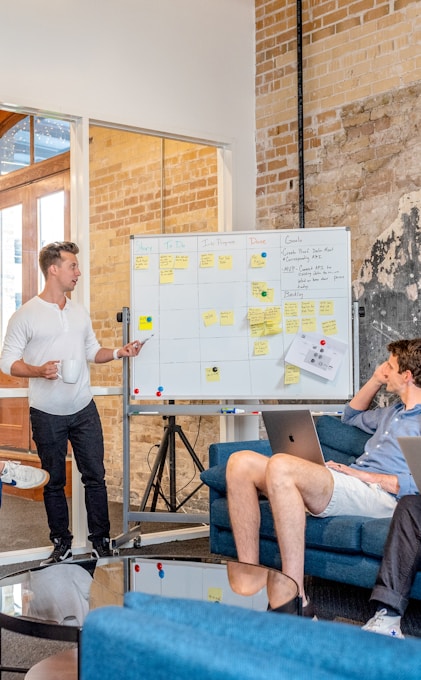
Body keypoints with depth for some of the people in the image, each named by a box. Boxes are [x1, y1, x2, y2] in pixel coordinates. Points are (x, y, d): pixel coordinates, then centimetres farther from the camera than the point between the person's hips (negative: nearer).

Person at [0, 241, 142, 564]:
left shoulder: (80, 313, 9)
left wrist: (118, 352, -1)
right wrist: (39, 371, -24)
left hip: (84, 410, 4)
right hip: (47, 415, -4)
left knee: (95, 476, 5)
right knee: (54, 482, 9)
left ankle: (101, 542, 17)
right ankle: (62, 544, 23)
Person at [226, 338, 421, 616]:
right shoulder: (395, 411, 29)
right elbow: (352, 416, 47)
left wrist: (367, 476, -14)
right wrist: (376, 380, 34)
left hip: (379, 494, -9)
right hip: (348, 485, 10)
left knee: (280, 465, -35)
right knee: (242, 462, -8)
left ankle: (294, 593, -34)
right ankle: (250, 574, -17)